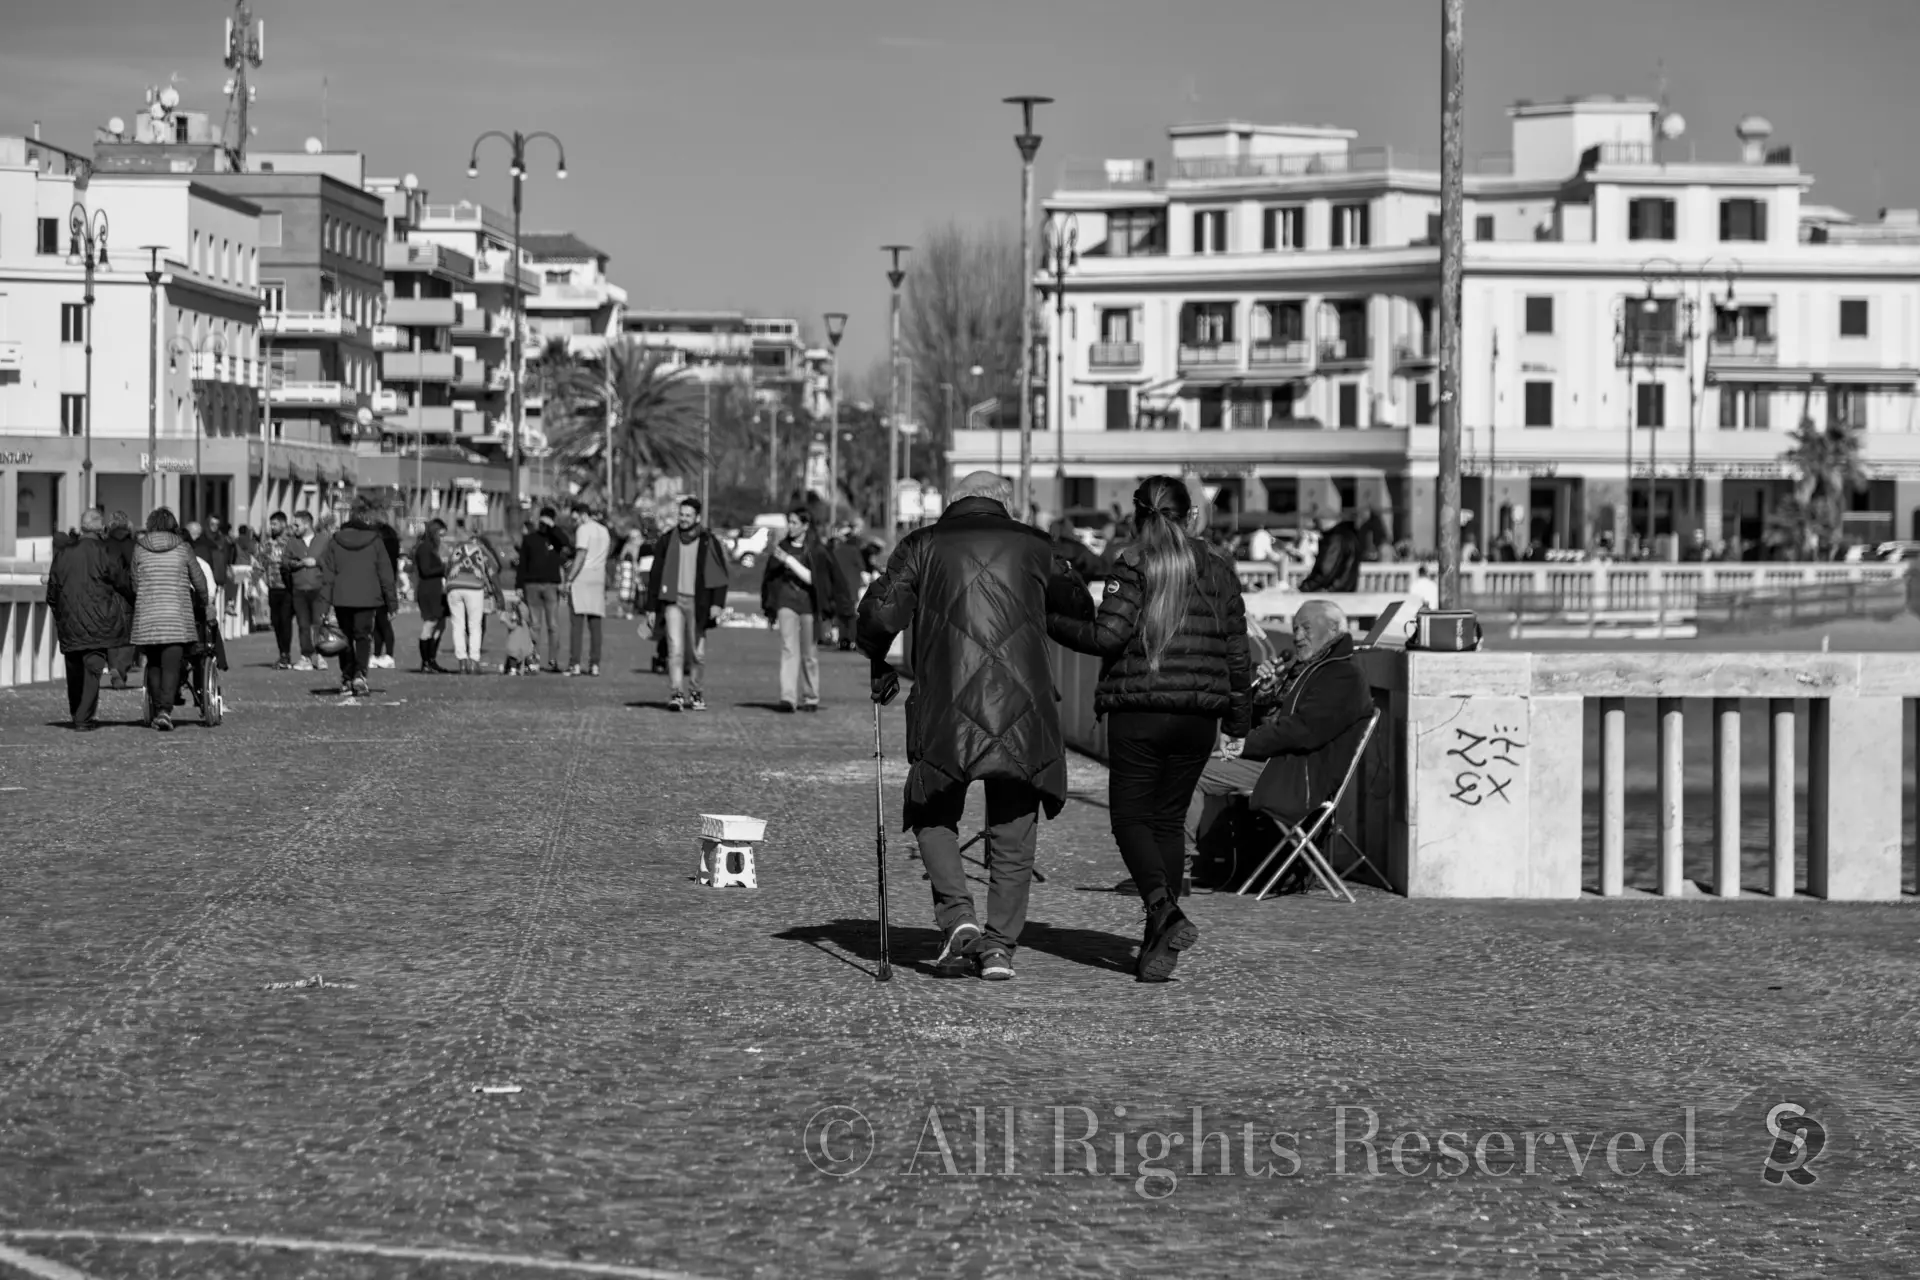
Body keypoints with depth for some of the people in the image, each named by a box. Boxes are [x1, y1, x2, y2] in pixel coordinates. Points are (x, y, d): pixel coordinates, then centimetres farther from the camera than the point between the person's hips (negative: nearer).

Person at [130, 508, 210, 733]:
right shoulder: (183, 548, 2)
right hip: (177, 617, -1)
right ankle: (165, 710, -19)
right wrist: (205, 603, 25)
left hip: (147, 614, 1)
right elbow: (200, 582, 7)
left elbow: (134, 583, 5)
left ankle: (157, 710, 14)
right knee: (171, 665, -5)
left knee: (153, 665, 14)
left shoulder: (139, 548, 3)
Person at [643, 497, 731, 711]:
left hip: (697, 603, 0)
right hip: (673, 601, 0)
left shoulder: (708, 542, 3)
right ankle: (677, 694, -18)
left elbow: (720, 575, 3)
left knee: (697, 653, 5)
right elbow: (655, 574, 11)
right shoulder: (668, 540, 6)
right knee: (675, 648, -14)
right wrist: (651, 607, 9)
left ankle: (694, 693, 23)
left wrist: (717, 603, -9)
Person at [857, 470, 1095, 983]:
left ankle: (957, 918, -4)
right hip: (1022, 707, 1)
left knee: (933, 815, 15)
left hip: (947, 705, -1)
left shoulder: (922, 545, 9)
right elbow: (1079, 606, 23)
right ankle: (1001, 941, 5)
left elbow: (879, 613, -1)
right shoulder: (1033, 545, 13)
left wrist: (878, 665, 16)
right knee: (1012, 828, 11)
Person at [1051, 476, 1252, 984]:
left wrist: (1054, 622, -1)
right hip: (1199, 715, 5)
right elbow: (1237, 651, 11)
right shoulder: (1218, 570, 9)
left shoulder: (1135, 566, -6)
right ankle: (1158, 945, 9)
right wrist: (1238, 720, 18)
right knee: (1170, 820, 12)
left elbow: (1108, 635, -15)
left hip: (1139, 711, -4)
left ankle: (1165, 910, -21)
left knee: (1131, 817, 3)